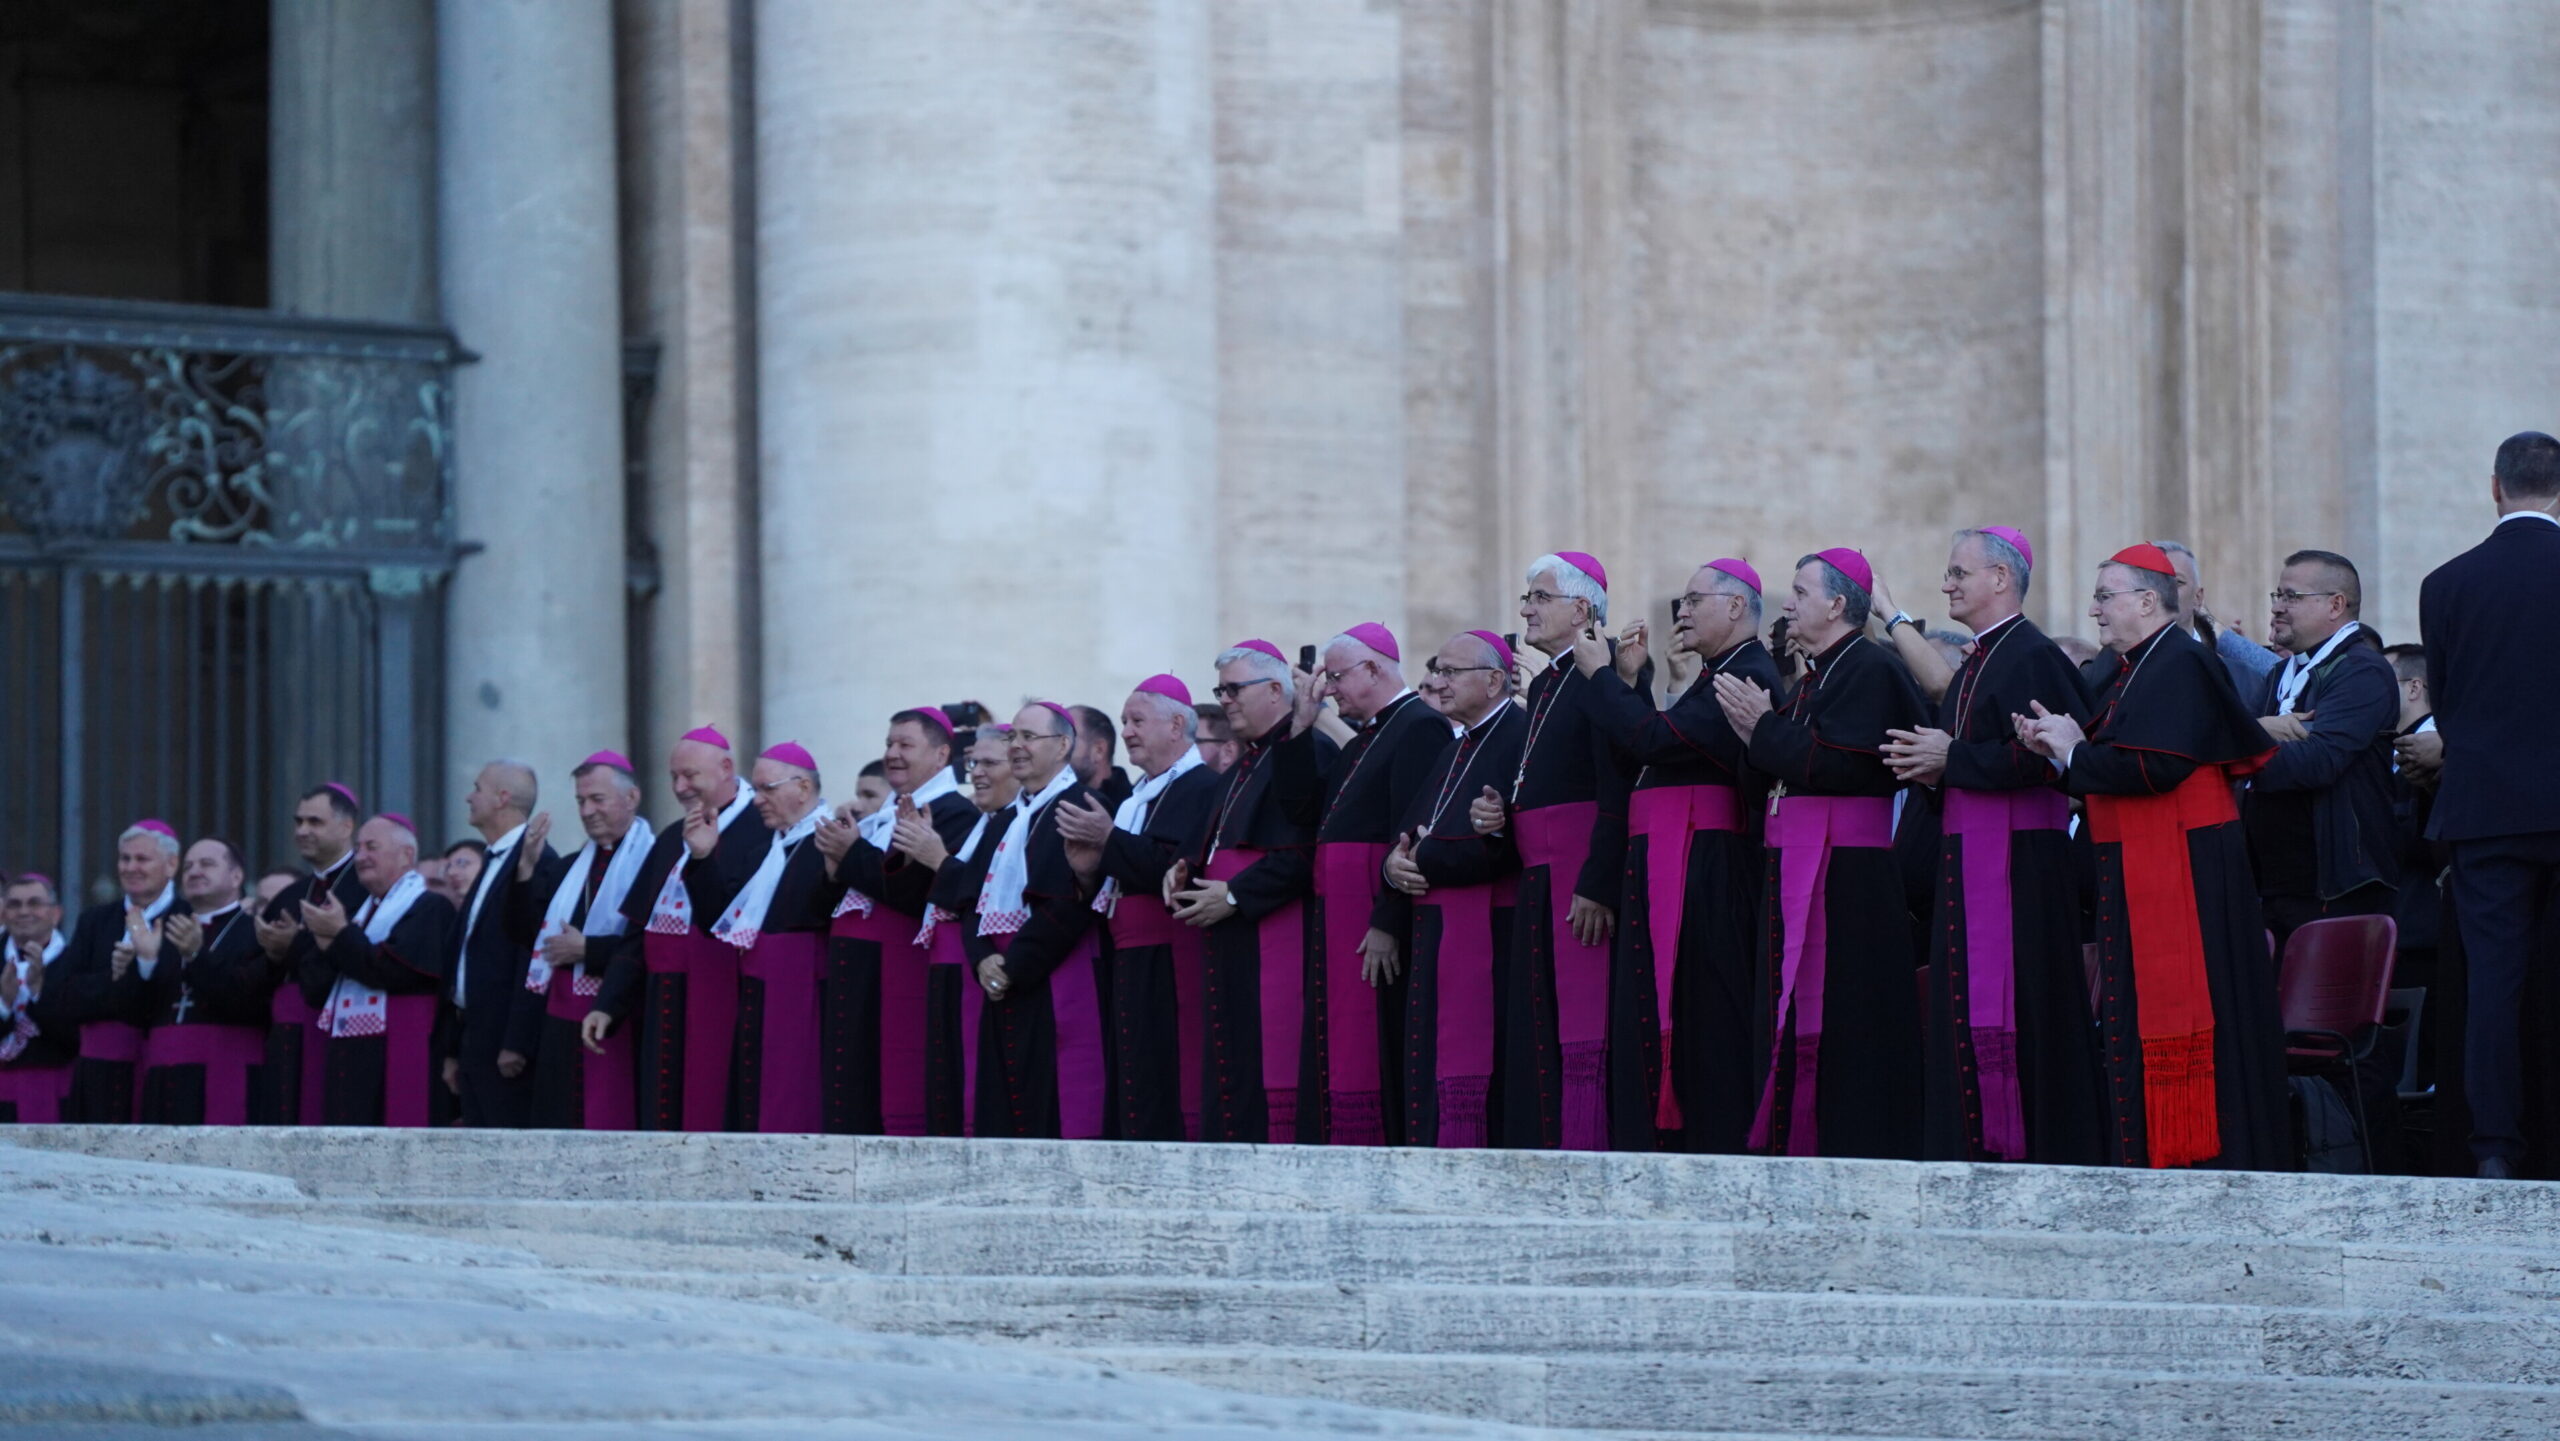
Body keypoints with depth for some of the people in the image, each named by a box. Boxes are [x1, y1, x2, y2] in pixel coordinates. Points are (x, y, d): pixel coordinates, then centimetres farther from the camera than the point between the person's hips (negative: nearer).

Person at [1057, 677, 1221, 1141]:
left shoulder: (1202, 787, -8)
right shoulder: (1142, 793, 21)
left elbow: (1177, 871, -21)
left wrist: (1110, 840, -14)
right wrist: (1091, 868, 4)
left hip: (1171, 973, -9)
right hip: (1132, 969, 9)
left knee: (1170, 1096, -13)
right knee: (1136, 1097, 6)